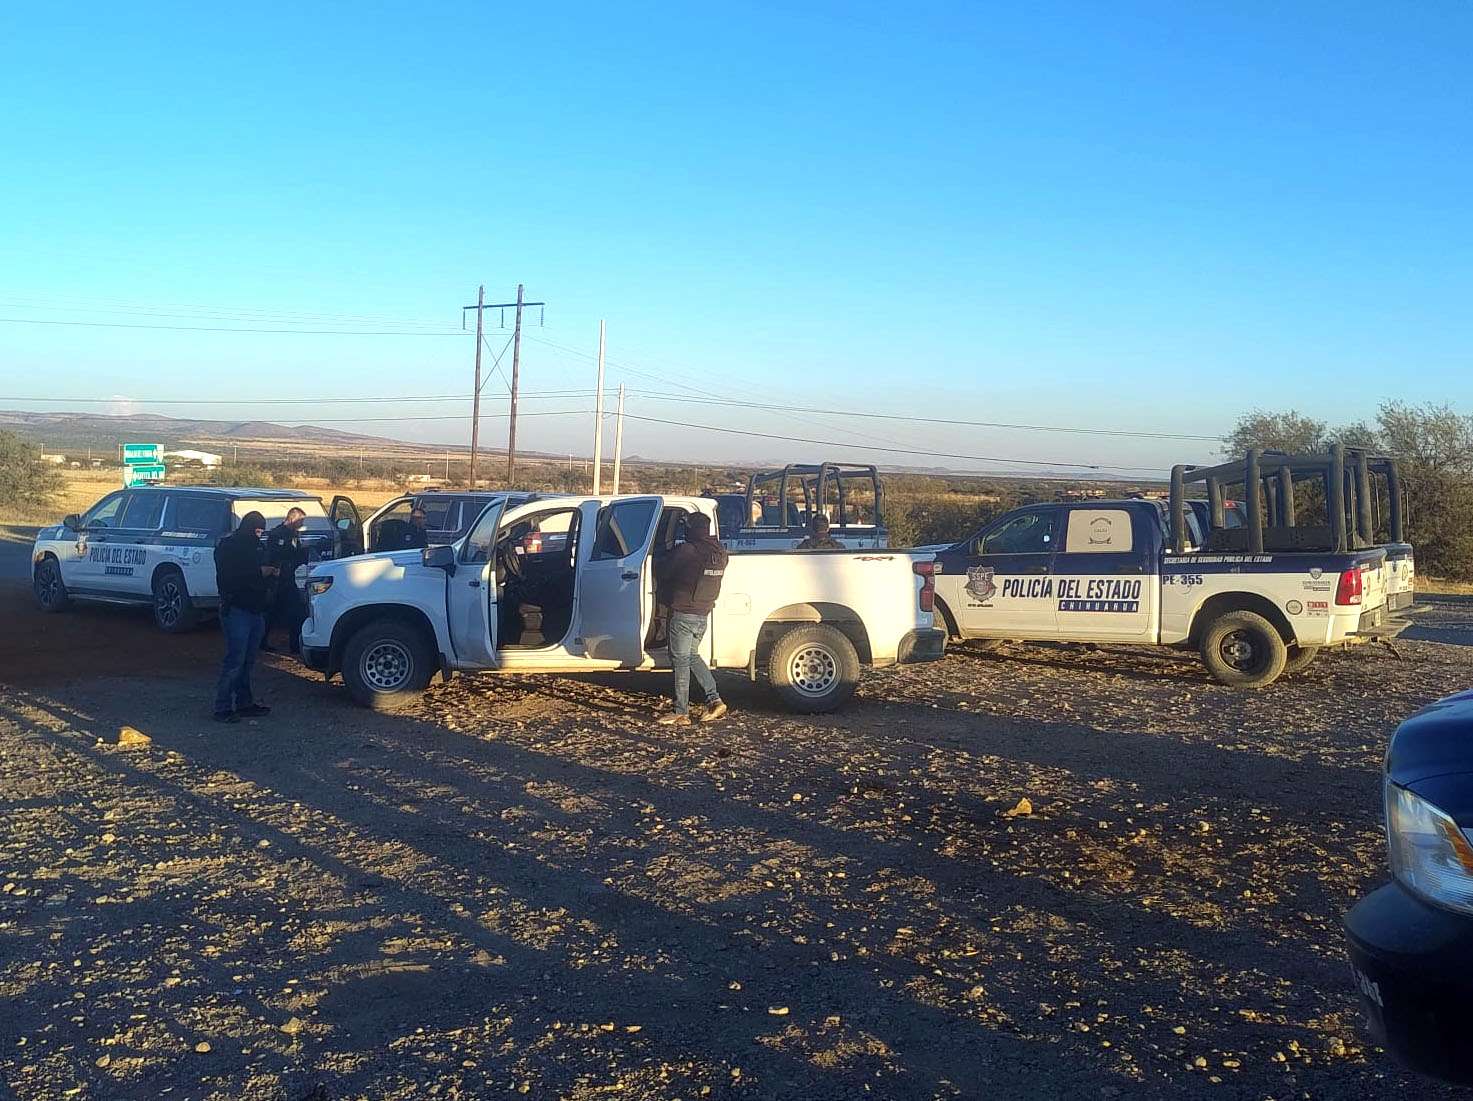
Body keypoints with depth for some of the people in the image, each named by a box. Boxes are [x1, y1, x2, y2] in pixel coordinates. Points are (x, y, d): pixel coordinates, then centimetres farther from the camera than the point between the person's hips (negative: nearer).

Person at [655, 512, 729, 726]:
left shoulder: (686, 550, -16)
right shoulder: (720, 552, 5)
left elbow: (664, 573, -4)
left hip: (683, 613, -7)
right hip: (704, 614, 7)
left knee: (681, 660, 0)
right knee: (692, 655, 22)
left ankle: (681, 713, 3)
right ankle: (714, 700, 13)